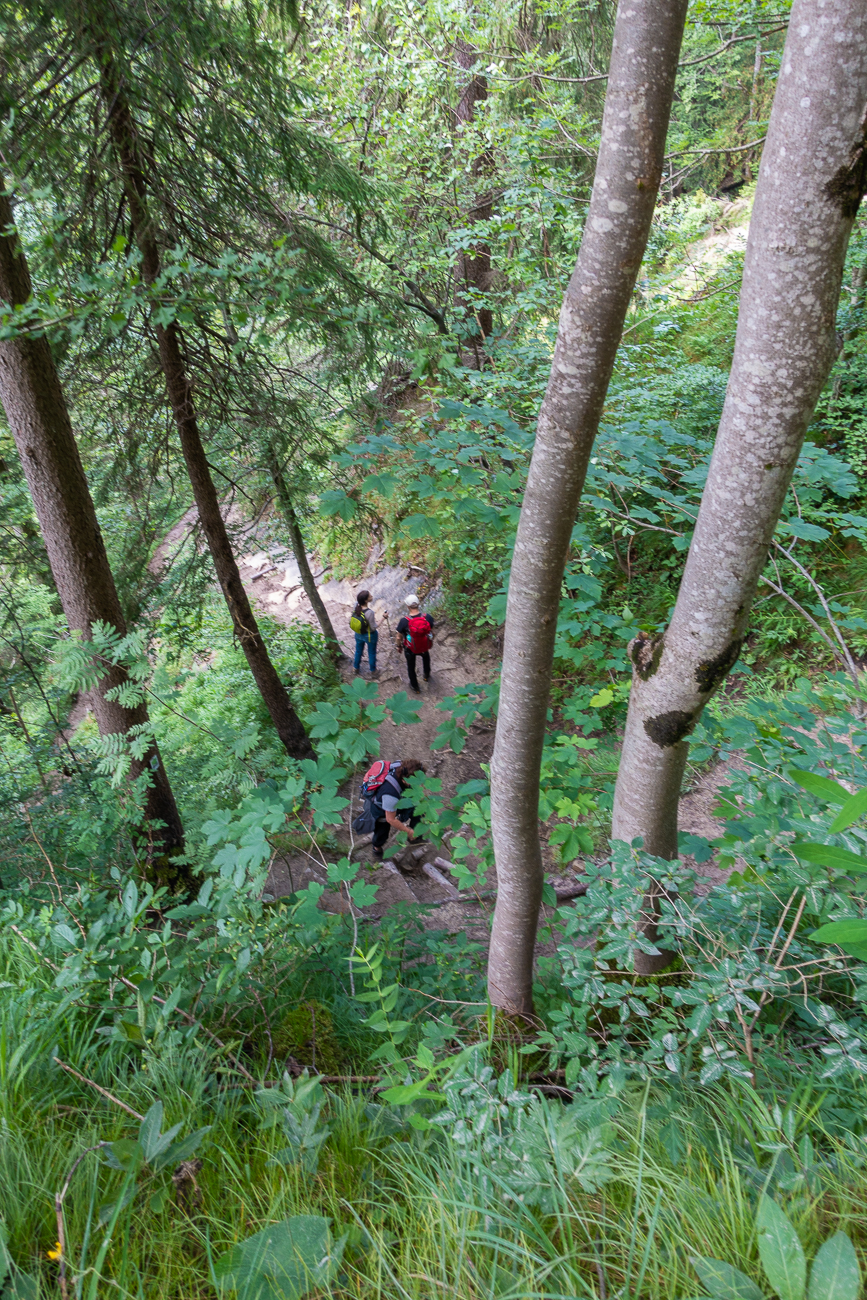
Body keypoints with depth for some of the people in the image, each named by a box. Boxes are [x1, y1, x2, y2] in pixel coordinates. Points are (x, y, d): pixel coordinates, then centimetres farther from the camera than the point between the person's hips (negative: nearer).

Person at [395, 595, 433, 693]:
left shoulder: (404, 621, -31)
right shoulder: (428, 617, -25)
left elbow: (399, 637, -16)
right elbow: (432, 632, -7)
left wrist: (399, 646, 5)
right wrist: (431, 641, 14)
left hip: (410, 649, -2)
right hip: (424, 647, 2)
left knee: (411, 666, 26)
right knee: (426, 657, 38)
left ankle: (415, 686, 46)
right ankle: (427, 675, 59)